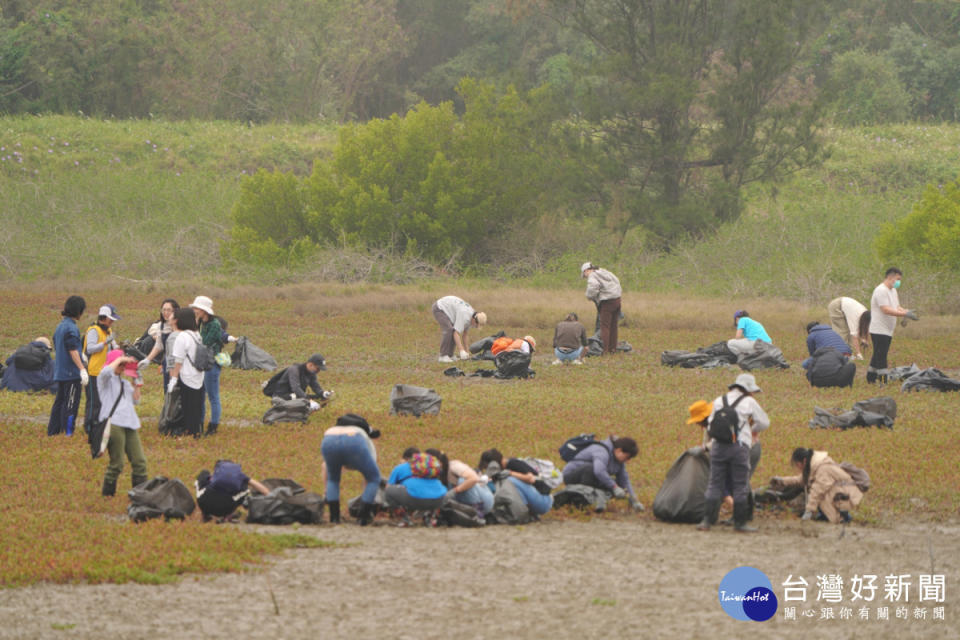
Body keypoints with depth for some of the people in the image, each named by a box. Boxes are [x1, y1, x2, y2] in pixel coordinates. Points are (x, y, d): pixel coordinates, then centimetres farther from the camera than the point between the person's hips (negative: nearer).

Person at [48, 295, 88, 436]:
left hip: (60, 372, 9)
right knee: (70, 404, -6)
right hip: (71, 372, -9)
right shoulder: (71, 328, -14)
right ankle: (68, 432, -6)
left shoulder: (60, 326, 14)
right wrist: (82, 369, -25)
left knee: (60, 402, 14)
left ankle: (52, 431, 16)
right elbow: (73, 351, -21)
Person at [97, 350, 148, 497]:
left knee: (139, 461, 2)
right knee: (116, 463, -7)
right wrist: (120, 359, -11)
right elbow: (106, 371, -22)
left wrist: (136, 383, 15)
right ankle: (107, 493, 6)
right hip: (113, 424, -7)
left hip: (130, 425, 7)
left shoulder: (125, 383, 25)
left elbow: (136, 401, 23)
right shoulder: (106, 380, 2)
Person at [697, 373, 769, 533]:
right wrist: (753, 430, 33)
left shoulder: (719, 401, 13)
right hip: (739, 446, -3)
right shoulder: (749, 402, 3)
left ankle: (707, 521, 5)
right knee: (740, 486, 3)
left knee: (715, 484, 7)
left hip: (718, 446, 3)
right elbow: (764, 422, 12)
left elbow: (711, 422, 17)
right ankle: (740, 523, 5)